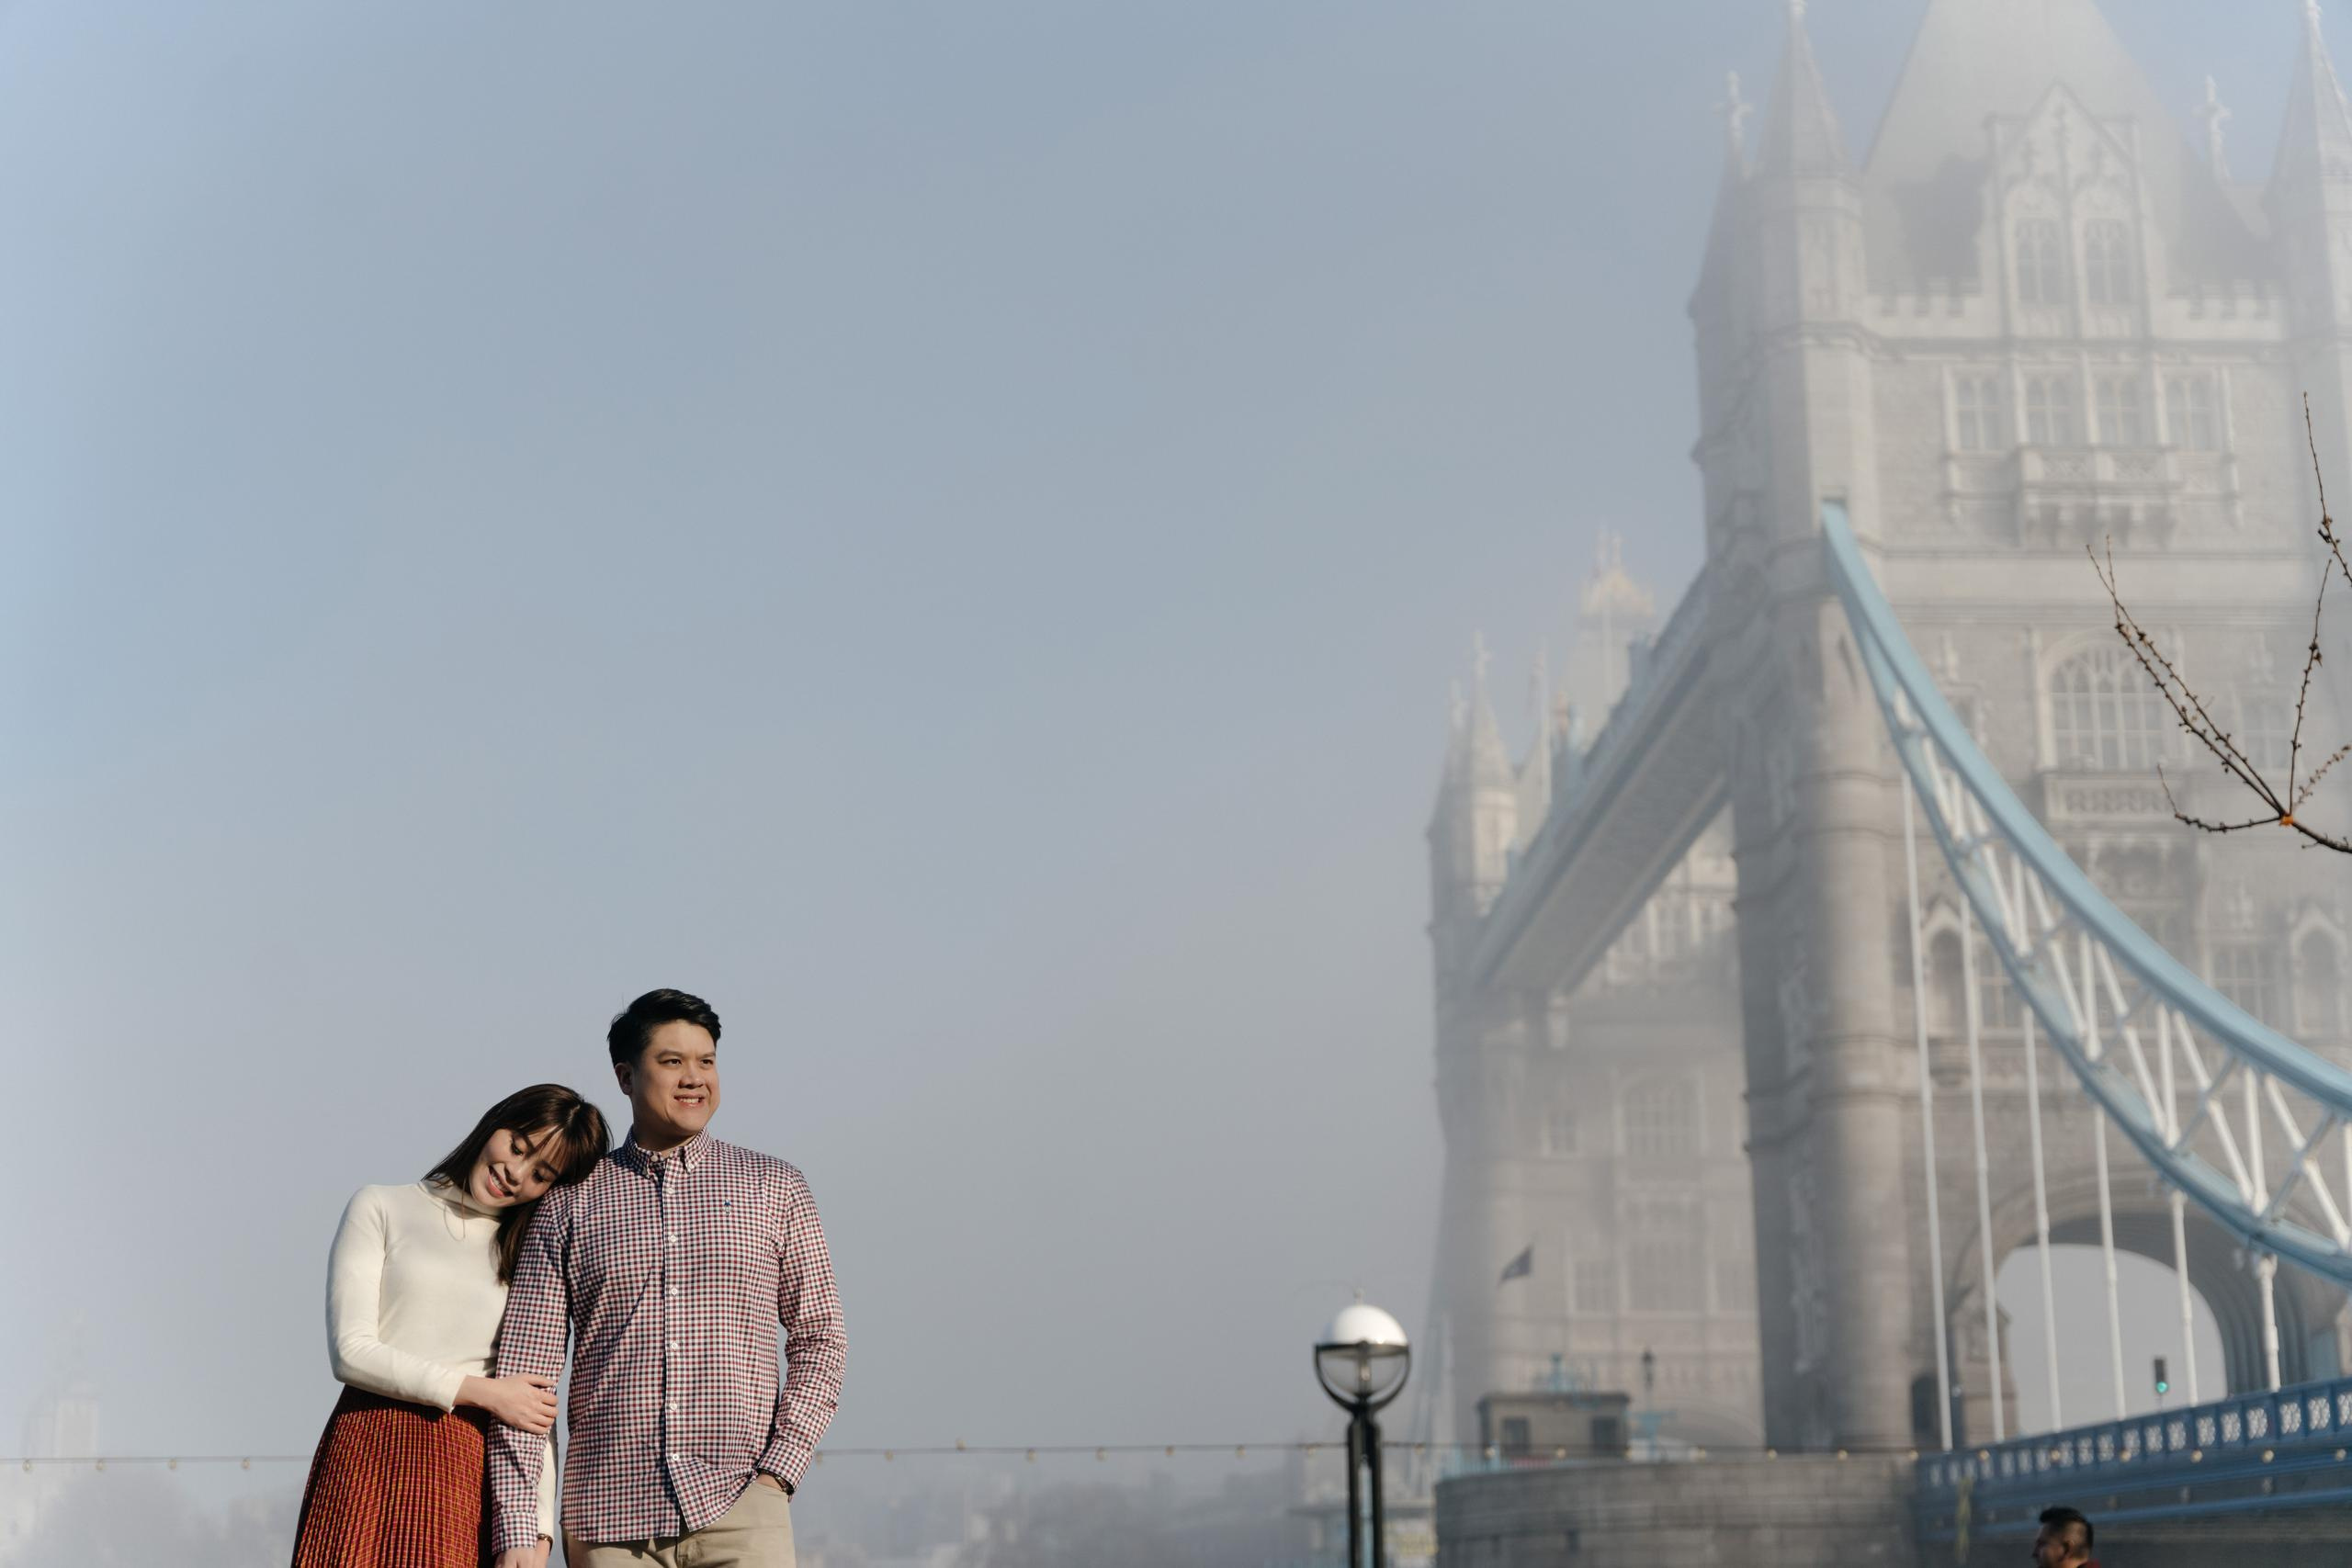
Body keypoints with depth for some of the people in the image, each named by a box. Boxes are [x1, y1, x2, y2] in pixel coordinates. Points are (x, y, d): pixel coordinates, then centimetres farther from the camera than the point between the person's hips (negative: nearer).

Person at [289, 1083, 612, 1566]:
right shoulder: (381, 1209, 9)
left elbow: (538, 1413, 10)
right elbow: (350, 1352, -2)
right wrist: (482, 1391, -6)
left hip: (472, 1471, 2)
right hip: (369, 1454, -1)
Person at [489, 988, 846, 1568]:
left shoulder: (774, 1189, 10)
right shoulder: (569, 1205, 9)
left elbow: (818, 1337, 10)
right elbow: (524, 1367, 5)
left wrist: (778, 1470, -3)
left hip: (736, 1506, 0)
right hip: (609, 1517, 1)